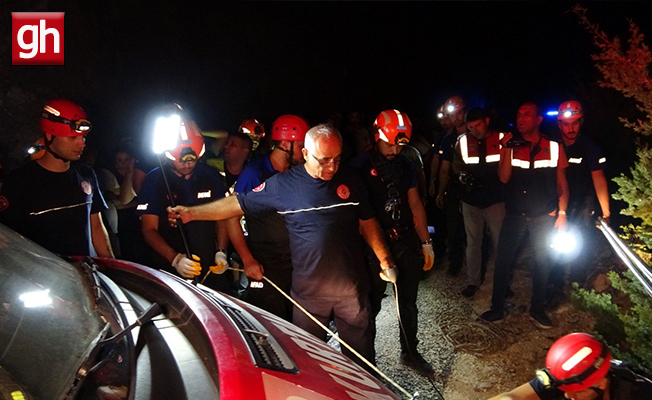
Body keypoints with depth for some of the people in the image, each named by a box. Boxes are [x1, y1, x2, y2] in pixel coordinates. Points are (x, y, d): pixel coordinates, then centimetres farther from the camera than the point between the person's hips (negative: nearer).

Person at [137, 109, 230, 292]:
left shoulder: (210, 176, 6)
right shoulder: (155, 180, -1)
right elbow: (149, 229, -4)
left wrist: (221, 253, 0)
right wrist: (175, 258, -18)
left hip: (211, 270, 2)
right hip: (170, 270, -2)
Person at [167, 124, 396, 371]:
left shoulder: (350, 180, 1)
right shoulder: (283, 184, -6)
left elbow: (367, 222, 10)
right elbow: (239, 204, -1)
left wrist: (385, 261, 8)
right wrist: (191, 213, -5)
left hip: (352, 289, 2)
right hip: (309, 291, -1)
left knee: (361, 357, 16)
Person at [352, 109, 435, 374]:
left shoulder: (406, 166, 9)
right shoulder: (360, 166, -7)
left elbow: (415, 204, 12)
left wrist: (426, 242, 10)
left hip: (407, 242, 5)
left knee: (408, 303, 16)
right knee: (371, 305, 4)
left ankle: (410, 352, 34)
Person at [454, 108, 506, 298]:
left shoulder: (501, 139, -3)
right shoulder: (462, 142, 1)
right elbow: (456, 165, 12)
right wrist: (461, 174, -8)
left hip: (496, 201, -1)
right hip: (471, 201, 2)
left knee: (500, 241, 6)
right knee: (473, 242, 10)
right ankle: (473, 281, 24)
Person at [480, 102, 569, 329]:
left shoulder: (554, 147, -1)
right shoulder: (510, 146, 1)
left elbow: (561, 183, 3)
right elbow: (504, 178, -10)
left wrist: (562, 213, -1)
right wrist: (507, 150, -18)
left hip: (544, 217, 0)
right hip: (515, 215, 0)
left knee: (542, 263, 10)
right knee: (502, 261, 0)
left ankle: (537, 309, 28)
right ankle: (497, 308, 15)